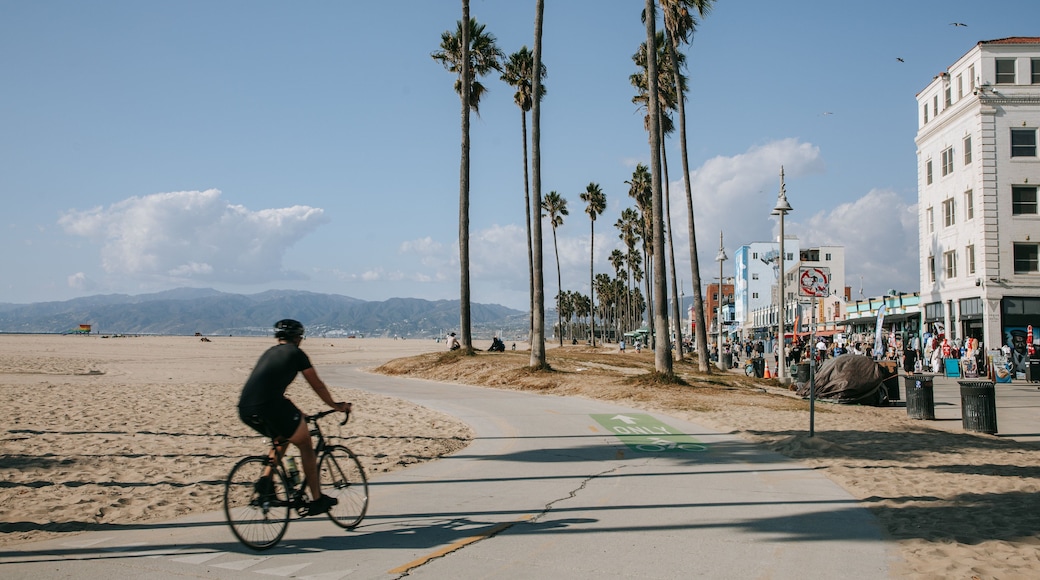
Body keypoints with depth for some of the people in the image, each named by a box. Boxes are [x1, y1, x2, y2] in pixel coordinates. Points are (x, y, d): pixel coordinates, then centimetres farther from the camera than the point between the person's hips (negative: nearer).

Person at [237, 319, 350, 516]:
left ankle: (266, 479, 14)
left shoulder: (269, 353, 28)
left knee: (282, 438, 32)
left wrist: (290, 411, 52)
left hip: (245, 411, 7)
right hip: (269, 406, -7)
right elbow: (317, 385, 13)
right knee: (305, 445, 12)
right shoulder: (296, 353, 9)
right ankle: (317, 500, 14)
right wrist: (336, 405, 28)